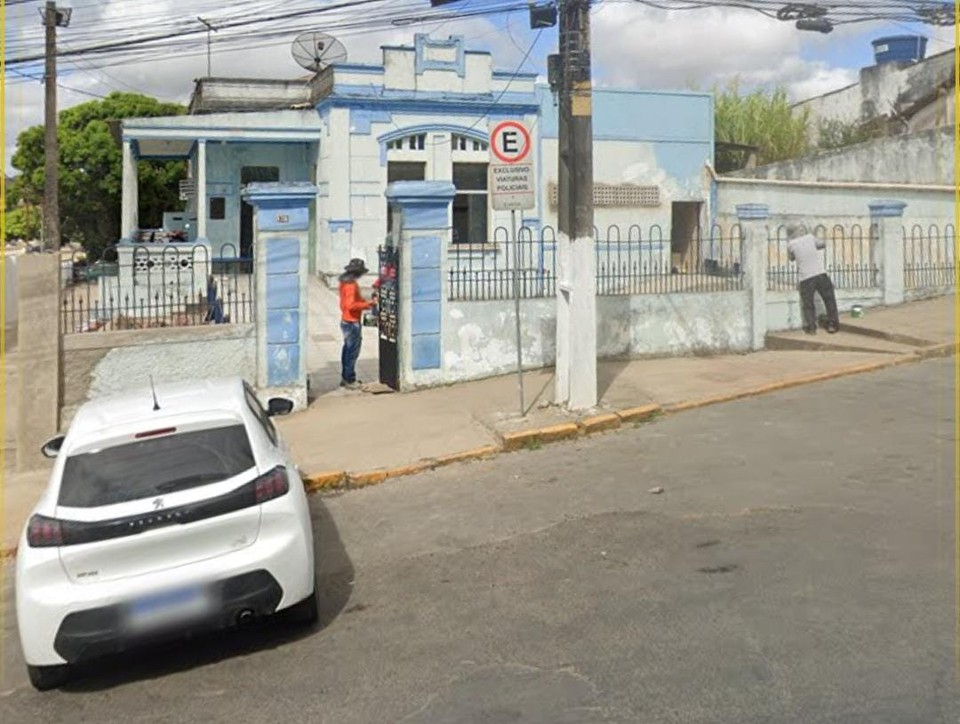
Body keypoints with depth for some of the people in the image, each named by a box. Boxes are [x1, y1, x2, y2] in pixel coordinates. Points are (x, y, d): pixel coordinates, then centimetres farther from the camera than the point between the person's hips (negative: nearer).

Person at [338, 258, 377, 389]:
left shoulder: (346, 282, 10)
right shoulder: (351, 285, -21)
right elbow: (351, 305, -28)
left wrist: (365, 302, 9)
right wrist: (367, 303, -22)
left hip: (346, 320, 10)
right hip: (352, 322, -10)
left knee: (348, 349, 16)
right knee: (353, 351, -3)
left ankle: (345, 378, 24)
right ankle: (350, 380, 2)